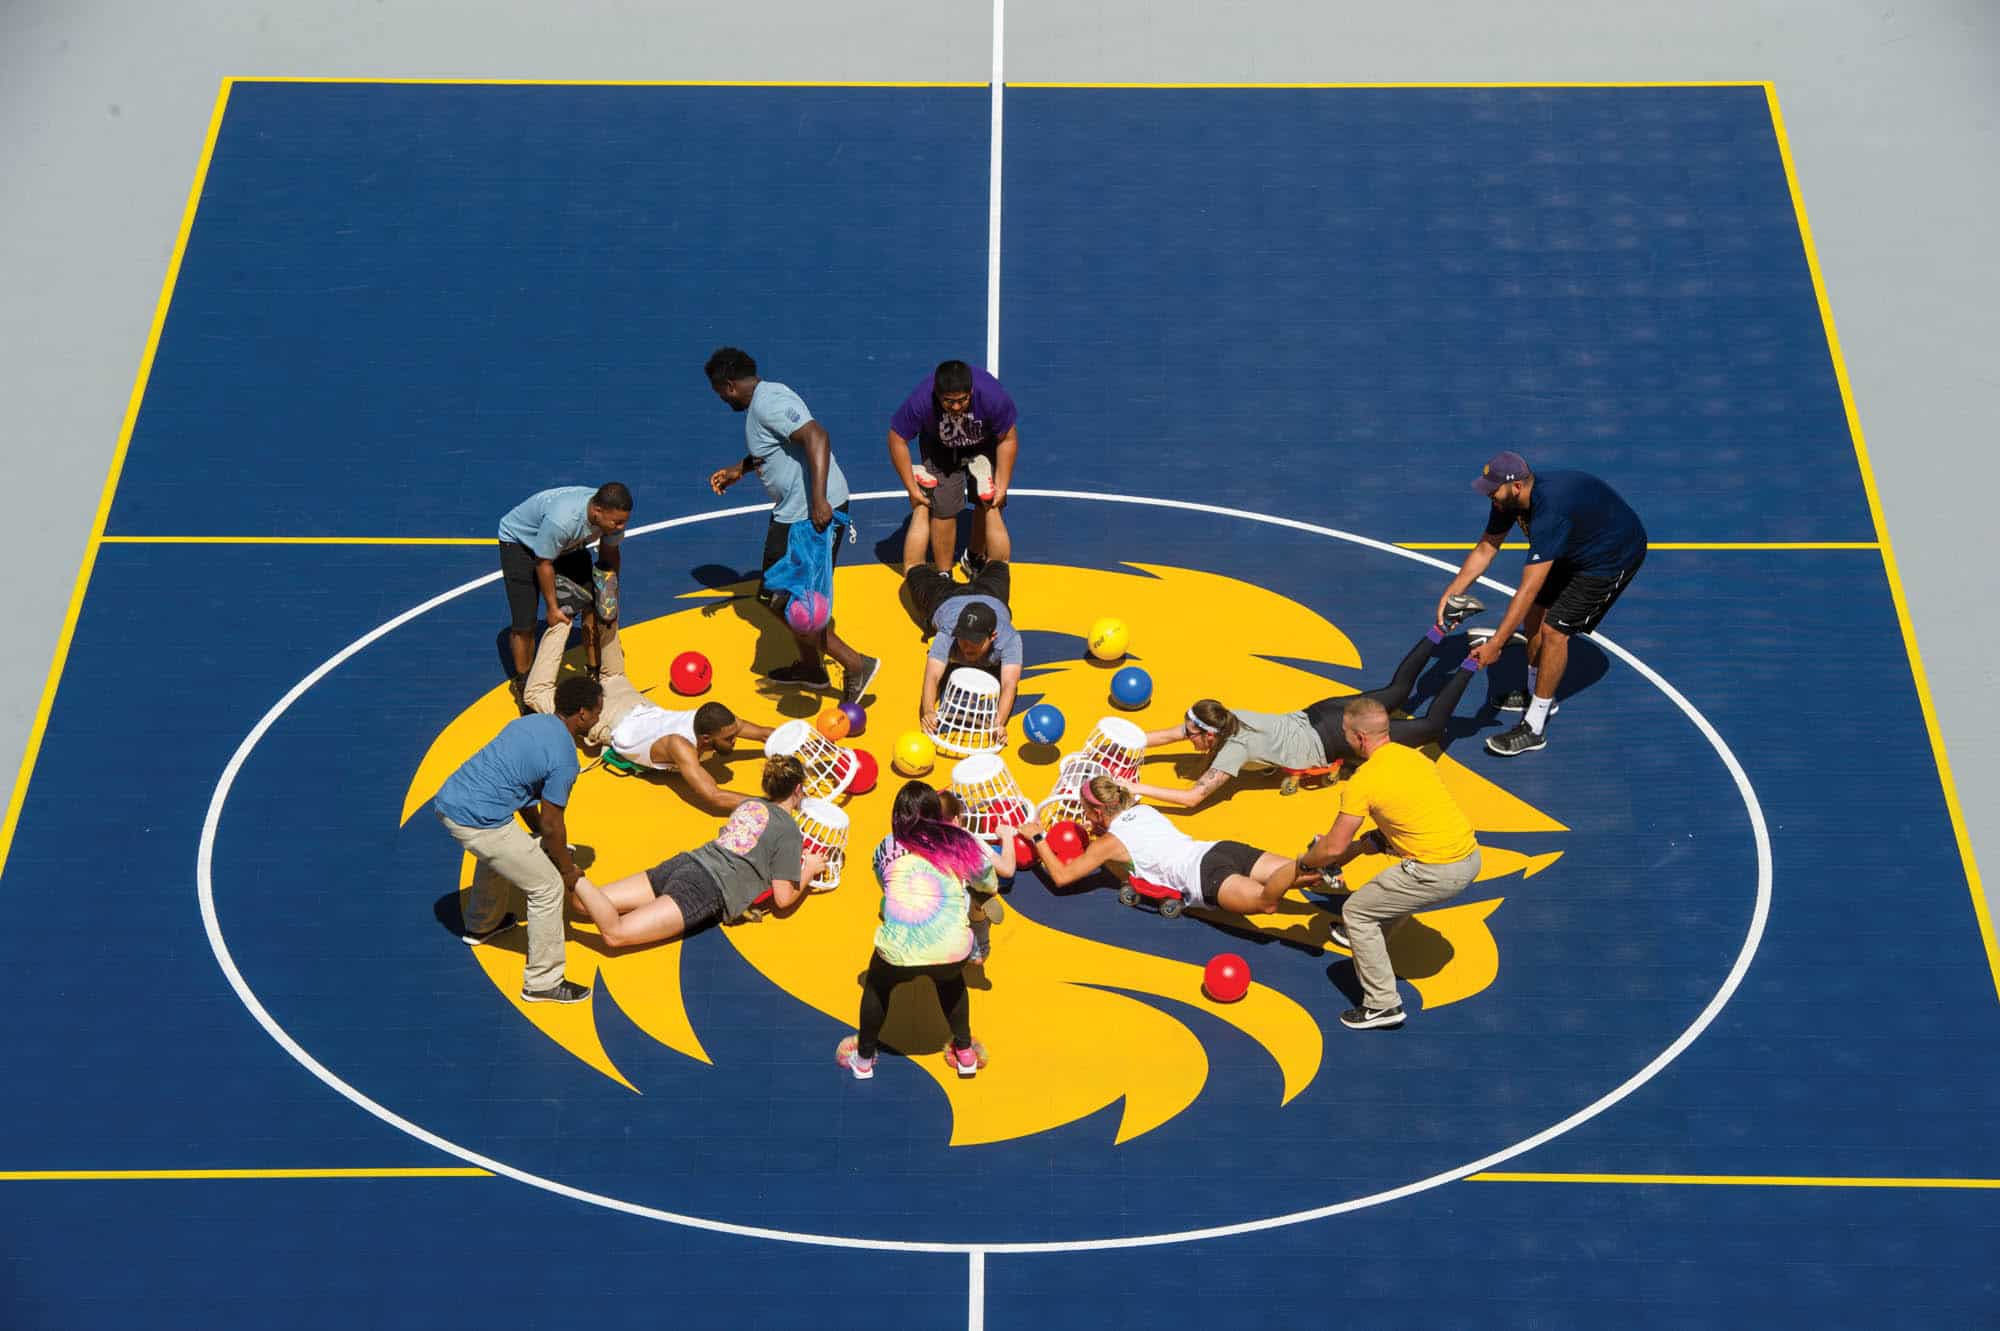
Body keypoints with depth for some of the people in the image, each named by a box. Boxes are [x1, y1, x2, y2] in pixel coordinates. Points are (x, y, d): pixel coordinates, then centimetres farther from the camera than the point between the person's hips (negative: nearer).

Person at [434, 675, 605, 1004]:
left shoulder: (530, 721, 13)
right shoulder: (564, 758, -12)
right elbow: (551, 824, -6)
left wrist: (537, 840, 34)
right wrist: (568, 870, 10)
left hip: (446, 801, 9)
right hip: (480, 822, -9)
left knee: (496, 854, 39)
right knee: (548, 889, 3)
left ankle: (481, 925, 60)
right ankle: (543, 983, 11)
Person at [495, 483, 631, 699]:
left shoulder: (612, 514, -25)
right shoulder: (561, 520, -45)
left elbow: (609, 552, -5)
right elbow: (544, 564, -30)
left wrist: (611, 595, -4)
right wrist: (552, 607, -21)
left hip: (567, 544, 6)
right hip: (520, 541, -6)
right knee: (524, 624, -9)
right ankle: (522, 684, 11)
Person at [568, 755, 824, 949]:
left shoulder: (749, 803, 23)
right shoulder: (789, 832, 1)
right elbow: (783, 899, -1)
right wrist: (809, 868, 17)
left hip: (684, 863, 8)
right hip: (710, 888, -8)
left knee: (586, 906, 4)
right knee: (615, 934, -20)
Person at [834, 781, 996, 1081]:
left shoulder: (886, 847, 9)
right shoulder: (961, 842, 10)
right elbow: (990, 885, 25)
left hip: (898, 953, -1)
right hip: (952, 951, 1)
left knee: (877, 986, 34)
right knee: (950, 981, 38)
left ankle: (864, 1059, 47)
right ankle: (965, 1053, 43)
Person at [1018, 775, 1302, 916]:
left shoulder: (1109, 842, 7)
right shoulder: (1144, 808, 28)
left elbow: (1061, 877, 9)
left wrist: (1038, 838, 18)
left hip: (1206, 876, -8)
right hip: (1223, 847, 8)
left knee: (1265, 902, -32)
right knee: (1293, 868, -6)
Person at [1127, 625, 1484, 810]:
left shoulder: (1234, 748, -29)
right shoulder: (1219, 719, -10)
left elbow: (1192, 798, -37)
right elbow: (1165, 735, 2)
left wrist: (1139, 789, -37)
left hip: (1328, 742, -7)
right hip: (1314, 717, 7)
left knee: (1432, 726, 5)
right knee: (1398, 691, 26)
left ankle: (1471, 664, 12)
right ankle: (1440, 630, 32)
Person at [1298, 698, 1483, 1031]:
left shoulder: (1363, 781, -12)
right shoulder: (1416, 757, 10)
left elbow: (1333, 848, -7)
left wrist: (1304, 862, 13)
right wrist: (1369, 843, 25)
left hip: (1438, 872, -8)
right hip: (1471, 857, 8)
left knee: (1355, 912, 7)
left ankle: (1382, 1005, 10)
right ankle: (1368, 936, 56)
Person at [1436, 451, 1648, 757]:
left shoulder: (1549, 510, -40)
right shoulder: (1508, 499, -14)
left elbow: (1528, 589, -40)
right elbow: (1485, 549, 1)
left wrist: (1495, 645, -39)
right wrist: (1450, 593, -8)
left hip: (1615, 556, -9)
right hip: (1575, 549, 9)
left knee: (1554, 630, -14)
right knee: (1535, 611, 11)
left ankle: (1534, 728, -5)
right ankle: (1535, 693, 34)